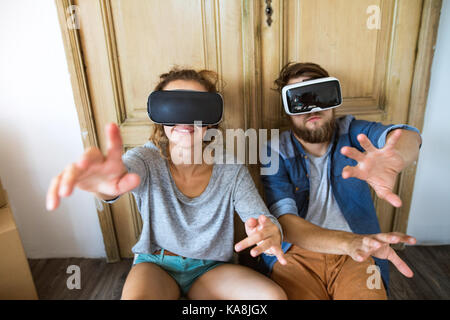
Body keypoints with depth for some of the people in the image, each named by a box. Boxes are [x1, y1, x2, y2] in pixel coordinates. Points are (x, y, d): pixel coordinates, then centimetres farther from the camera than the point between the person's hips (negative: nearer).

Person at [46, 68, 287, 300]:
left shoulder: (231, 171, -13)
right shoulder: (147, 159, -16)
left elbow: (262, 218, -14)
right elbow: (130, 168, -39)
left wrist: (271, 232, -40)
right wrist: (107, 184, -64)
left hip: (210, 268, 2)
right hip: (155, 264, -1)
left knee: (274, 296, -20)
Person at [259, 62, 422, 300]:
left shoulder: (351, 133, 1)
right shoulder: (275, 153, -5)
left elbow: (408, 136, -18)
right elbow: (284, 221, -16)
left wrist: (393, 157, -43)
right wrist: (348, 242, -32)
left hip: (358, 253, 2)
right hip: (296, 253, -1)